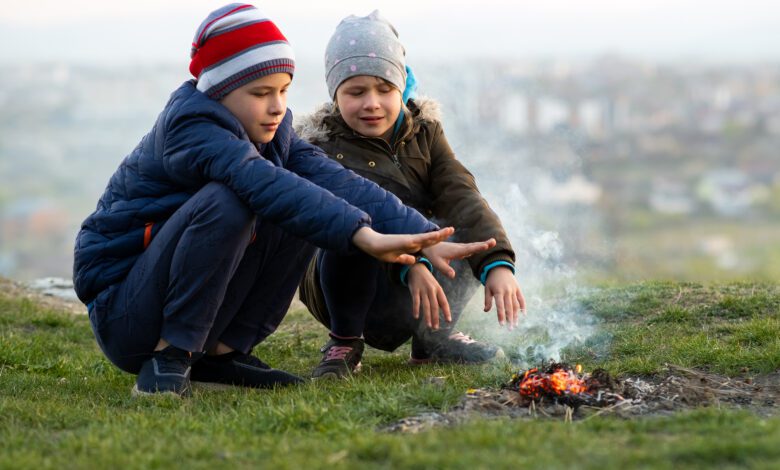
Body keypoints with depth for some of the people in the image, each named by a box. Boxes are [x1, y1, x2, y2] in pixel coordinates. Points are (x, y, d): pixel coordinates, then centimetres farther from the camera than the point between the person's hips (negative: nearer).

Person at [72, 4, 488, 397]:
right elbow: (266, 184, -38)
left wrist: (424, 236, -25)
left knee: (308, 210, -6)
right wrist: (361, 233, -48)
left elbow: (336, 181, -11)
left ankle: (221, 352, -2)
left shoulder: (271, 132, 3)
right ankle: (170, 356, -18)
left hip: (202, 316, 8)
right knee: (226, 201, -31)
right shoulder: (191, 129, -21)